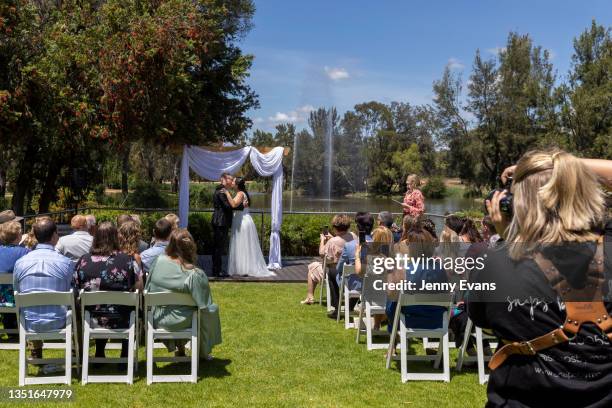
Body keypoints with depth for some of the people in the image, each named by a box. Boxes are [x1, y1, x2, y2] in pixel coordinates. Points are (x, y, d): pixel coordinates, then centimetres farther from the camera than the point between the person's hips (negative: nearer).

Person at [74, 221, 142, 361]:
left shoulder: (84, 260, -8)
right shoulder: (127, 260, -12)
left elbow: (76, 288, 3)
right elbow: (139, 287, -4)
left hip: (92, 321, 2)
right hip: (121, 322, -2)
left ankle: (99, 356, 40)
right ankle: (125, 357, 33)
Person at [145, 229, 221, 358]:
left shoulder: (158, 261, -13)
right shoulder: (195, 274, -24)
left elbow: (147, 289, 1)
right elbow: (205, 307, -17)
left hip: (157, 320, 5)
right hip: (181, 322, -5)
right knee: (213, 309, 21)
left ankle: (177, 347, 36)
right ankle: (203, 352, 31)